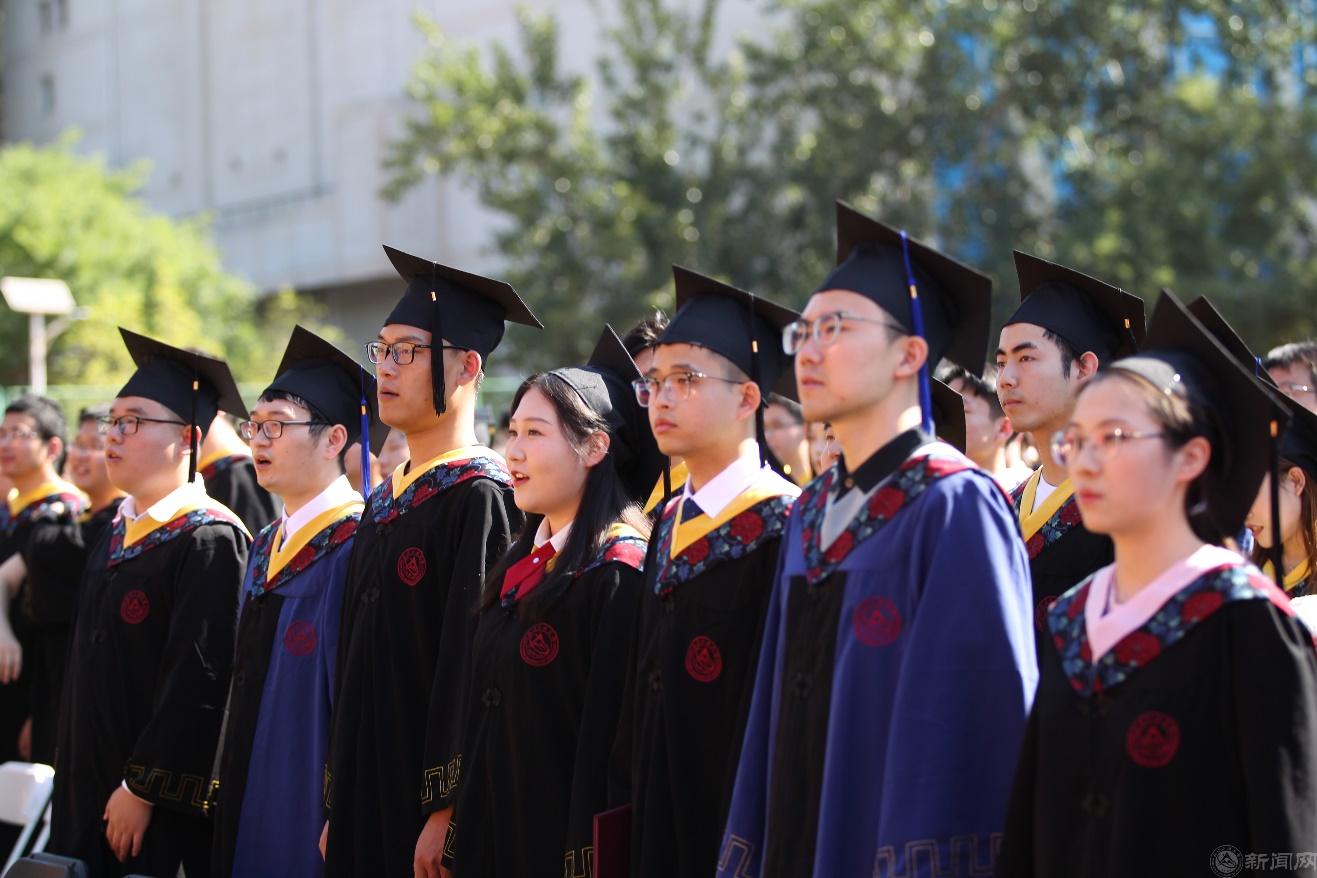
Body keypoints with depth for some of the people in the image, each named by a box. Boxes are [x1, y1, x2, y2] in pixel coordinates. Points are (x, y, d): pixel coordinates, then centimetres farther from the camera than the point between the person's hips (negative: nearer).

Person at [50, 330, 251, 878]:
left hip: (167, 811, -8)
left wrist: (141, 789, -18)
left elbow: (199, 682, -19)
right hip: (90, 796, 8)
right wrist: (74, 786, 15)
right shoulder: (117, 536, 13)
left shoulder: (209, 542, -13)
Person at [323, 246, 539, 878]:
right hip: (364, 804, 8)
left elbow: (475, 669, -18)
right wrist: (337, 807, 14)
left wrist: (448, 810, -21)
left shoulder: (482, 499, -12)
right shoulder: (383, 504, 14)